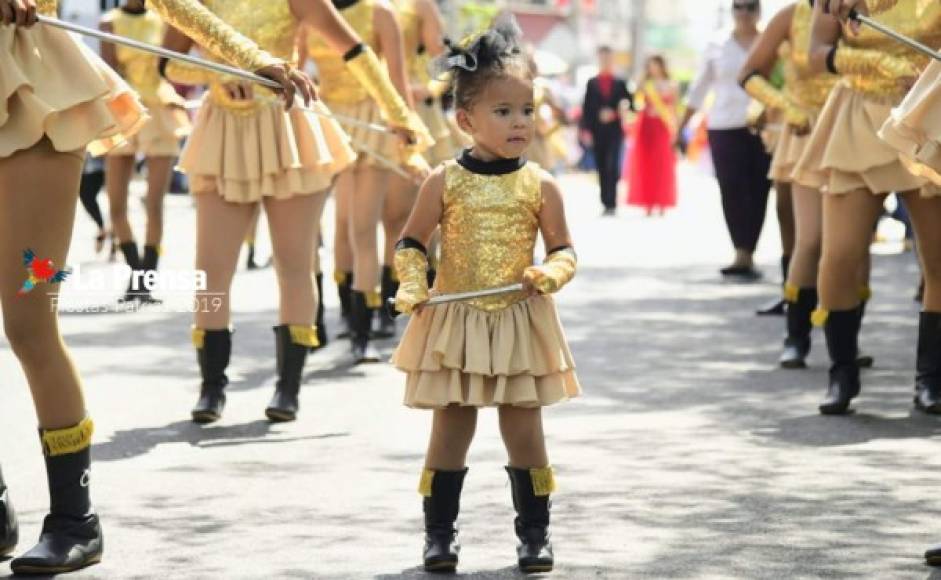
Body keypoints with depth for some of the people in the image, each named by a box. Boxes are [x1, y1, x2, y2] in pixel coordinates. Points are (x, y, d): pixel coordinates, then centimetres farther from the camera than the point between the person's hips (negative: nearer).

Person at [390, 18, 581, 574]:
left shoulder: (540, 185, -2)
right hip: (455, 324, 0)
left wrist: (550, 274, -19)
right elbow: (411, 242, 2)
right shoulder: (445, 182, -4)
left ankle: (535, 532, 16)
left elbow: (564, 250, 2)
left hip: (520, 325, 0)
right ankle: (439, 532, 16)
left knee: (525, 432, 6)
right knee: (450, 430, 7)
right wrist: (413, 284, -14)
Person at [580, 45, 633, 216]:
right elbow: (586, 107, 7)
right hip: (597, 132, 2)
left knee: (612, 166, -13)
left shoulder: (620, 83, 8)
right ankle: (606, 204, 6)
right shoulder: (592, 83, 10)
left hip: (615, 131, -2)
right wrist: (585, 129, -2)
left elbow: (629, 104, 8)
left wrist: (615, 114, -11)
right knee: (602, 168, 2)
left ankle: (612, 203, -13)